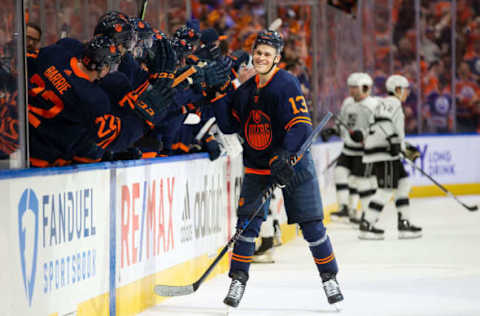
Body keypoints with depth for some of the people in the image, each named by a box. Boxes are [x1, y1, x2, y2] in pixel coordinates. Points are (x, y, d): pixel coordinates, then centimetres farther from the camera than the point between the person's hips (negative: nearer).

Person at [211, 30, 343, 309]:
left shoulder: (287, 84, -13)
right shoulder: (245, 90, 7)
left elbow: (301, 125, -22)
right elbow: (230, 126, 11)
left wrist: (284, 158, -33)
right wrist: (219, 97, -1)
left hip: (294, 163, -4)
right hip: (257, 165, 5)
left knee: (311, 223, -2)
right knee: (247, 222, -5)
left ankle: (330, 277, 12)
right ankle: (238, 280, 3)